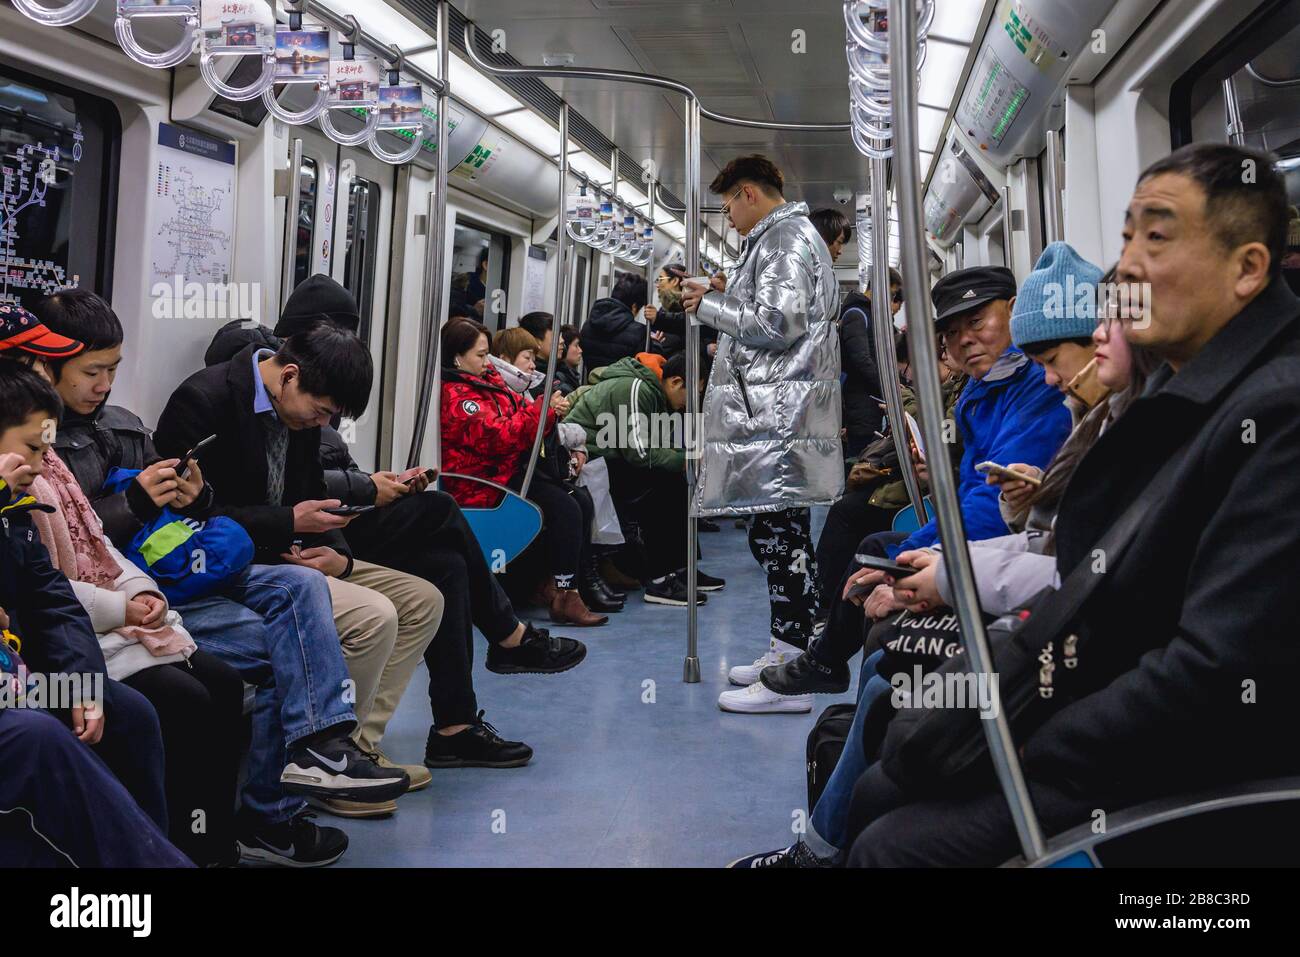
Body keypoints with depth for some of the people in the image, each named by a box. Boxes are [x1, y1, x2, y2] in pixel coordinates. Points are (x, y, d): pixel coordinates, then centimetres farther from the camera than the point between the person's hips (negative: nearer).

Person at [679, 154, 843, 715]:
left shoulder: (783, 237, -7)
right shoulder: (793, 236, 25)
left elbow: (777, 324, -18)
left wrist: (708, 305, -6)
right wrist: (727, 299, 20)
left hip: (775, 416, -11)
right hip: (775, 414, 11)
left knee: (777, 536, -10)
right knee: (780, 535, 13)